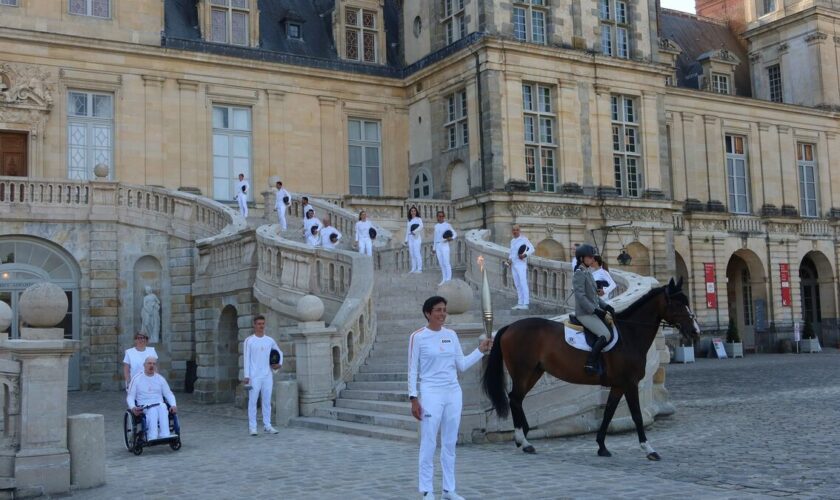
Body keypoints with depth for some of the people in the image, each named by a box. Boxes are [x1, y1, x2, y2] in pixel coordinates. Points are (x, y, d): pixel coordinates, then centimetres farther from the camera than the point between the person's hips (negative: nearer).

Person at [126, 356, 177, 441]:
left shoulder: (160, 379, 16)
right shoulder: (137, 379, 9)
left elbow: (169, 394, 13)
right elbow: (130, 396, 5)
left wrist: (173, 405, -7)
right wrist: (132, 407, -17)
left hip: (159, 405, 2)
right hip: (143, 407, -2)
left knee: (163, 407, -36)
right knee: (152, 410, -38)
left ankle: (164, 436, -46)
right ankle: (152, 437, -49)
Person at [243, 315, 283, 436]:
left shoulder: (270, 340, 9)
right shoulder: (249, 341, -2)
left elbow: (279, 352, 24)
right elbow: (247, 359, -5)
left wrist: (280, 363, 6)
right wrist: (246, 376, -10)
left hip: (267, 376, 4)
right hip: (254, 376, -4)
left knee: (267, 401, 6)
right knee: (252, 401, -2)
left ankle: (267, 425, 11)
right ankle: (252, 427, 2)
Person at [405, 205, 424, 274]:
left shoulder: (419, 219, 3)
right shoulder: (409, 221, 18)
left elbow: (421, 226, -15)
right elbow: (407, 230, 18)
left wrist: (414, 231, -24)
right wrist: (406, 239, 13)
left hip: (416, 237, -6)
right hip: (410, 238, 6)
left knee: (417, 253, -13)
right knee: (412, 254, 3)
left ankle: (419, 269, -13)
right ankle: (413, 268, 5)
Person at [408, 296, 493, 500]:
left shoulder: (451, 335, 8)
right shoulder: (418, 337, -7)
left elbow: (462, 365, 12)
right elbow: (413, 370, -6)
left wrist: (481, 350, 2)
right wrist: (414, 398, -10)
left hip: (453, 393, 5)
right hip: (431, 394, -5)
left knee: (450, 443, 9)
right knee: (428, 443, -3)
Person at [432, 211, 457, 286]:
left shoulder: (447, 225, -2)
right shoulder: (436, 226, 14)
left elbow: (455, 234, -4)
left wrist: (451, 238, -24)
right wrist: (434, 248, 19)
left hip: (445, 245, -6)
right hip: (438, 246, 6)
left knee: (446, 263, -8)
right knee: (441, 263, 8)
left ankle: (448, 280, -6)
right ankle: (444, 279, 13)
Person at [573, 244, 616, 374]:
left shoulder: (588, 272, 16)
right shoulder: (579, 274, -12)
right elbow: (580, 296, -21)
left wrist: (605, 306, 8)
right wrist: (595, 310, -22)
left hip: (593, 311, 10)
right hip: (585, 313, -10)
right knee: (605, 335, -24)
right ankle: (590, 363, -20)